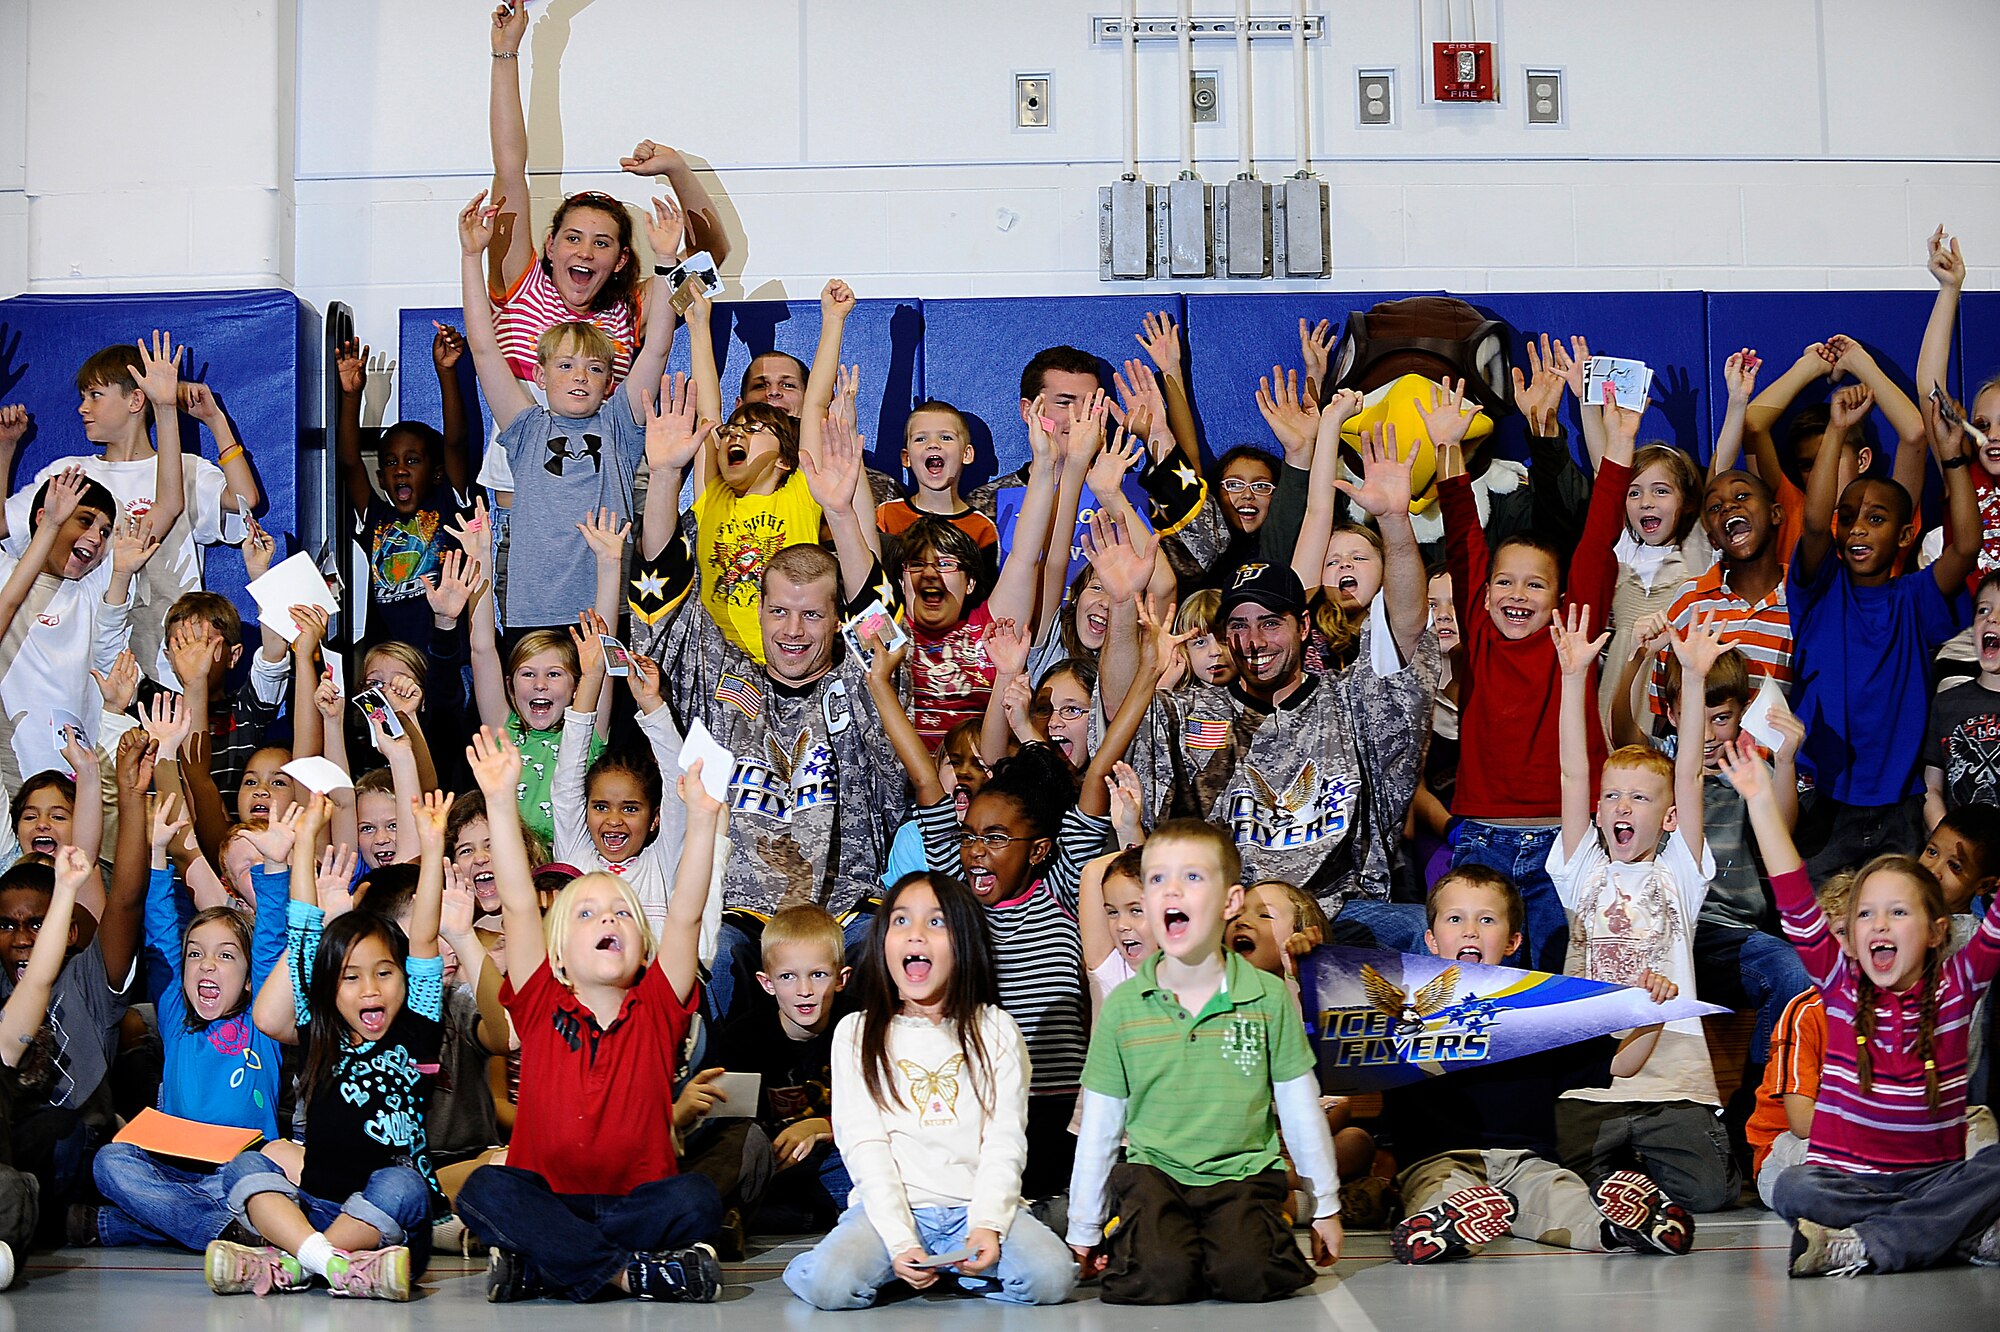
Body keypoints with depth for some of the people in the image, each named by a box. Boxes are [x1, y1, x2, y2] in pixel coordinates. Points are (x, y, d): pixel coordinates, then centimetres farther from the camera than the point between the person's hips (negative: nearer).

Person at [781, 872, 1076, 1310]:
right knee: (829, 1285, -29)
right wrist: (900, 1242, -15)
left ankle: (956, 1269, 1)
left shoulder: (994, 1031, 10)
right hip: (891, 1208, -1)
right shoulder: (857, 1034, 7)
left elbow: (1005, 1140, 1)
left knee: (1052, 1279, -25)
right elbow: (865, 1147, -2)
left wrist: (988, 1224, -16)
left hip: (976, 1205, 1)